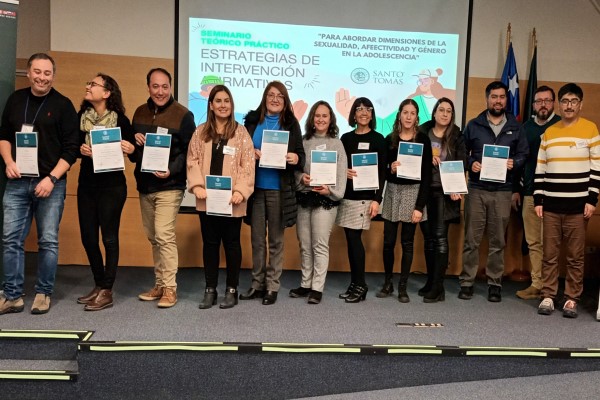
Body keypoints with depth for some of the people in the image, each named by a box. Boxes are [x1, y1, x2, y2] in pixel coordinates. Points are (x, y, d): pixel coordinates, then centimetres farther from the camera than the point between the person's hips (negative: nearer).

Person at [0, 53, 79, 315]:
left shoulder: (63, 105, -1)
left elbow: (71, 149, -5)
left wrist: (52, 178, -13)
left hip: (50, 184, -3)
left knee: (48, 241, 1)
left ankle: (43, 294, 14)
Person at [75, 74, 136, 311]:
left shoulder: (120, 120, -7)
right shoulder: (81, 117, 5)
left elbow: (132, 150, -2)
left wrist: (131, 149, -24)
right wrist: (80, 149, -11)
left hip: (112, 186, -5)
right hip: (86, 184, 5)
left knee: (109, 237, 1)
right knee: (88, 237, 10)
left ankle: (107, 292, 11)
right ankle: (99, 285, 26)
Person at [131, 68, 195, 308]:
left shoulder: (183, 115, -7)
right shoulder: (140, 112, 11)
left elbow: (189, 151, -8)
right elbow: (132, 151, 19)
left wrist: (171, 170, -22)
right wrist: (134, 142, -4)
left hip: (169, 185, -6)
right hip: (144, 185, 7)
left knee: (164, 235, -11)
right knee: (153, 237, 12)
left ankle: (169, 288, -1)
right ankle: (159, 284, 23)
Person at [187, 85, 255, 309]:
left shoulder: (241, 132, 1)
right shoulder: (200, 132, 9)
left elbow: (248, 165, -5)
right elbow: (193, 161, 5)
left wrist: (240, 191, -15)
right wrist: (197, 186, -10)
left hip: (231, 199, -2)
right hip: (207, 199, 2)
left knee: (231, 243, 7)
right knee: (210, 243, 9)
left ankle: (231, 290, 18)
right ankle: (210, 290, 19)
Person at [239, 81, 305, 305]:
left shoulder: (291, 124, 4)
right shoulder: (252, 120, 8)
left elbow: (300, 155, 2)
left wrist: (296, 159, -20)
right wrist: (250, 153, -11)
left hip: (279, 189, -2)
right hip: (255, 186, 2)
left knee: (276, 240, 4)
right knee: (257, 239, 7)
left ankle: (272, 286, 14)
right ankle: (257, 284, 19)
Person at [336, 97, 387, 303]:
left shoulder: (378, 139, 1)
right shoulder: (346, 138, 12)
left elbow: (381, 172, -3)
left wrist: (377, 199, -11)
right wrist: (344, 172, -8)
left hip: (365, 195, -4)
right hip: (346, 194, 4)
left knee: (355, 238, -8)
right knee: (350, 239, 5)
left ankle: (360, 286, 5)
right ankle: (354, 284, 15)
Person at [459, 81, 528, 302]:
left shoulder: (515, 127, 11)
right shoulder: (473, 125, 7)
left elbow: (524, 154, 11)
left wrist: (513, 163, -9)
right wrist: (470, 164, -11)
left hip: (503, 191, 1)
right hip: (476, 189, -1)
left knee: (497, 240, 6)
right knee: (471, 239, 0)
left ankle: (495, 284, 15)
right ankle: (467, 282, 8)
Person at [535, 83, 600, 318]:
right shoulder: (549, 132, 11)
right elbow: (540, 170, 12)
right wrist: (538, 200, 5)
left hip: (578, 204, -3)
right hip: (551, 205, 3)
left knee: (575, 255, 2)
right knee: (549, 254, 5)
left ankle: (572, 299, 12)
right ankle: (548, 297, 13)